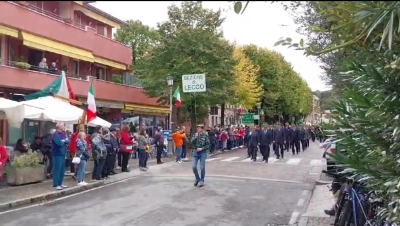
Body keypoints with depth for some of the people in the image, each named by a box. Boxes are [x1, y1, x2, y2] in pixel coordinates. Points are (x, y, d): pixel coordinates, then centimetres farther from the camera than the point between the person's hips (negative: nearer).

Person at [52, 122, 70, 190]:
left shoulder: (63, 134, 14)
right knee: (57, 169, -6)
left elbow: (68, 141, 6)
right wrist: (65, 142, -5)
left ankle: (60, 183, 21)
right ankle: (56, 184, -1)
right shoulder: (55, 134, -12)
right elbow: (59, 143, -24)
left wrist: (63, 142, -12)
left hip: (63, 154, 8)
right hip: (57, 155, -8)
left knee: (62, 169, 12)